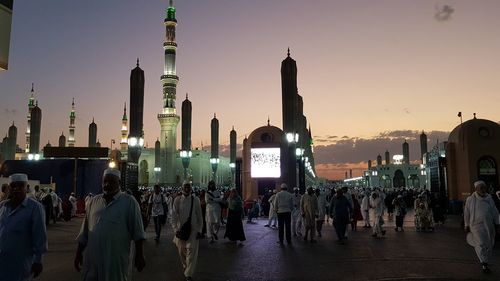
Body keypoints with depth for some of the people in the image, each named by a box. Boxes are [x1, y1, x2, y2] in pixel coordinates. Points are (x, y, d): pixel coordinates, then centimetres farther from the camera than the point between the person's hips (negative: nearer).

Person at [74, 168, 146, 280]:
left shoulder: (129, 201, -4)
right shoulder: (94, 201, 9)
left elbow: (137, 230, -6)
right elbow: (85, 230, 14)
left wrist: (139, 255, -8)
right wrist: (79, 253, 13)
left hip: (116, 259, -4)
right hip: (92, 258, 4)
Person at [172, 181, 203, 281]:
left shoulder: (195, 200, -3)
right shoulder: (177, 200, -4)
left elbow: (199, 216, 2)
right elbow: (174, 215, -2)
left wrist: (199, 230, -1)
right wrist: (176, 229, -7)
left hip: (193, 229, -1)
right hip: (181, 229, 1)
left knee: (191, 251, -5)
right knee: (181, 250, 14)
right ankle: (185, 266, 41)